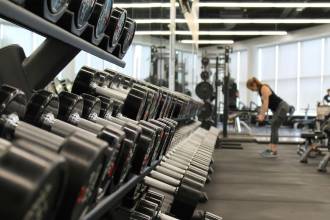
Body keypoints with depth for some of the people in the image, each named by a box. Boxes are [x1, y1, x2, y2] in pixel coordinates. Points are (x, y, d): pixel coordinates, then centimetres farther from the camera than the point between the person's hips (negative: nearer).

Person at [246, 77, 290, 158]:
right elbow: (264, 103, 17)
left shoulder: (264, 88, -19)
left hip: (282, 107, -10)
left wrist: (262, 115, -21)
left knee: (274, 128, -11)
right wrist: (260, 114, 16)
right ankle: (271, 149, 14)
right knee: (273, 128, 10)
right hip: (278, 108, 10)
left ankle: (274, 152, -10)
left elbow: (266, 103, -22)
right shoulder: (260, 90, 10)